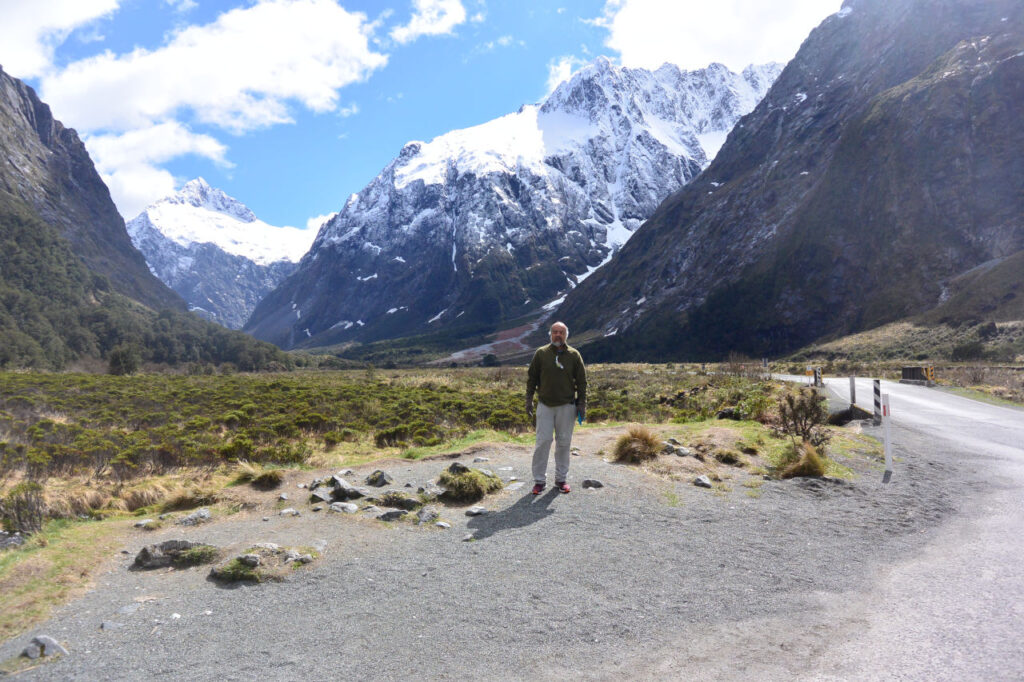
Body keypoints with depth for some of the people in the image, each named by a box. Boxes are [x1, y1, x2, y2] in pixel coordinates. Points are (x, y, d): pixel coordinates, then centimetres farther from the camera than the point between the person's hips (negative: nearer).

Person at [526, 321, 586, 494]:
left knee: (564, 442, 6)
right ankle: (539, 480, 5)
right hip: (545, 405, 0)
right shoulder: (541, 353, 1)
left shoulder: (574, 355, 2)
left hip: (566, 406, 1)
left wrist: (582, 404, 1)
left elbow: (581, 381, 5)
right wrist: (529, 400, 3)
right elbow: (532, 378, 7)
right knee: (543, 442, -3)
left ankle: (561, 478, 18)